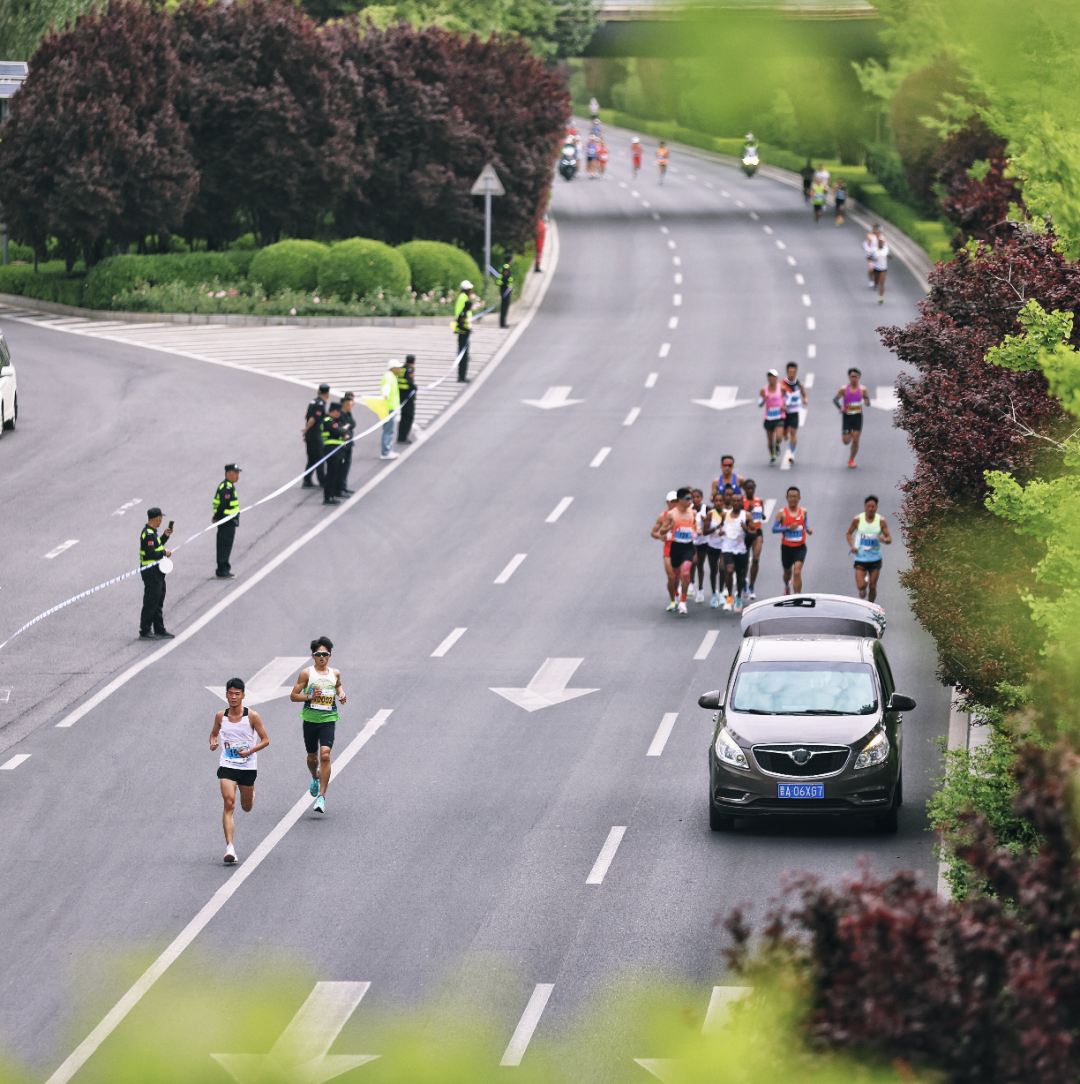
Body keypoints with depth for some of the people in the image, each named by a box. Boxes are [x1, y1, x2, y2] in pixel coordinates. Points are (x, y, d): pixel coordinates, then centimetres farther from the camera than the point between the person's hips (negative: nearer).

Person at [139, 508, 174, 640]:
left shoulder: (151, 532, 13)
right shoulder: (148, 534, -19)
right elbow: (149, 553, -26)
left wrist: (165, 536, 20)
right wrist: (164, 553, -14)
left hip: (157, 573, 11)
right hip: (151, 573, -11)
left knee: (158, 603, 16)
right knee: (150, 602, -6)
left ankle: (159, 630, 23)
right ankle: (144, 632, -1)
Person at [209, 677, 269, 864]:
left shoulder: (252, 716, -8)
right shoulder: (221, 716, 0)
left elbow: (265, 740, -3)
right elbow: (214, 733, 18)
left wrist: (250, 751, -20)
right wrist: (213, 742, -5)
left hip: (248, 767, 0)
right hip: (227, 766, 0)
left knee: (246, 807, 15)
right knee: (229, 804, -17)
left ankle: (251, 794, 54)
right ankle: (229, 847, -22)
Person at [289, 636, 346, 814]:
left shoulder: (335, 673, 7)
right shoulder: (306, 674, -1)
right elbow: (293, 695, -1)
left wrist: (341, 695, 8)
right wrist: (310, 696, -17)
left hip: (328, 719, 0)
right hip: (310, 719, 0)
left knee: (325, 754, -16)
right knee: (312, 756, 13)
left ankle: (321, 796, -14)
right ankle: (315, 778, 49)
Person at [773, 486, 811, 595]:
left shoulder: (803, 511, 0)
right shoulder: (782, 513, -8)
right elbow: (774, 529, -10)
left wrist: (807, 529, 0)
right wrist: (788, 527, -23)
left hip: (800, 547, 0)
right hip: (786, 547, 0)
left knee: (797, 572, -18)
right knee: (788, 572, 20)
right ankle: (787, 586, 53)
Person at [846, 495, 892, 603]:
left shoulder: (881, 521, -4)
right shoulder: (858, 520, -4)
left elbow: (889, 539, -1)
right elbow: (849, 533, 11)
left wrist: (885, 540, -25)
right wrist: (852, 545, -6)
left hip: (875, 558, 0)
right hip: (860, 557, 0)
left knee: (873, 586, 4)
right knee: (861, 586, -5)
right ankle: (864, 581, 31)